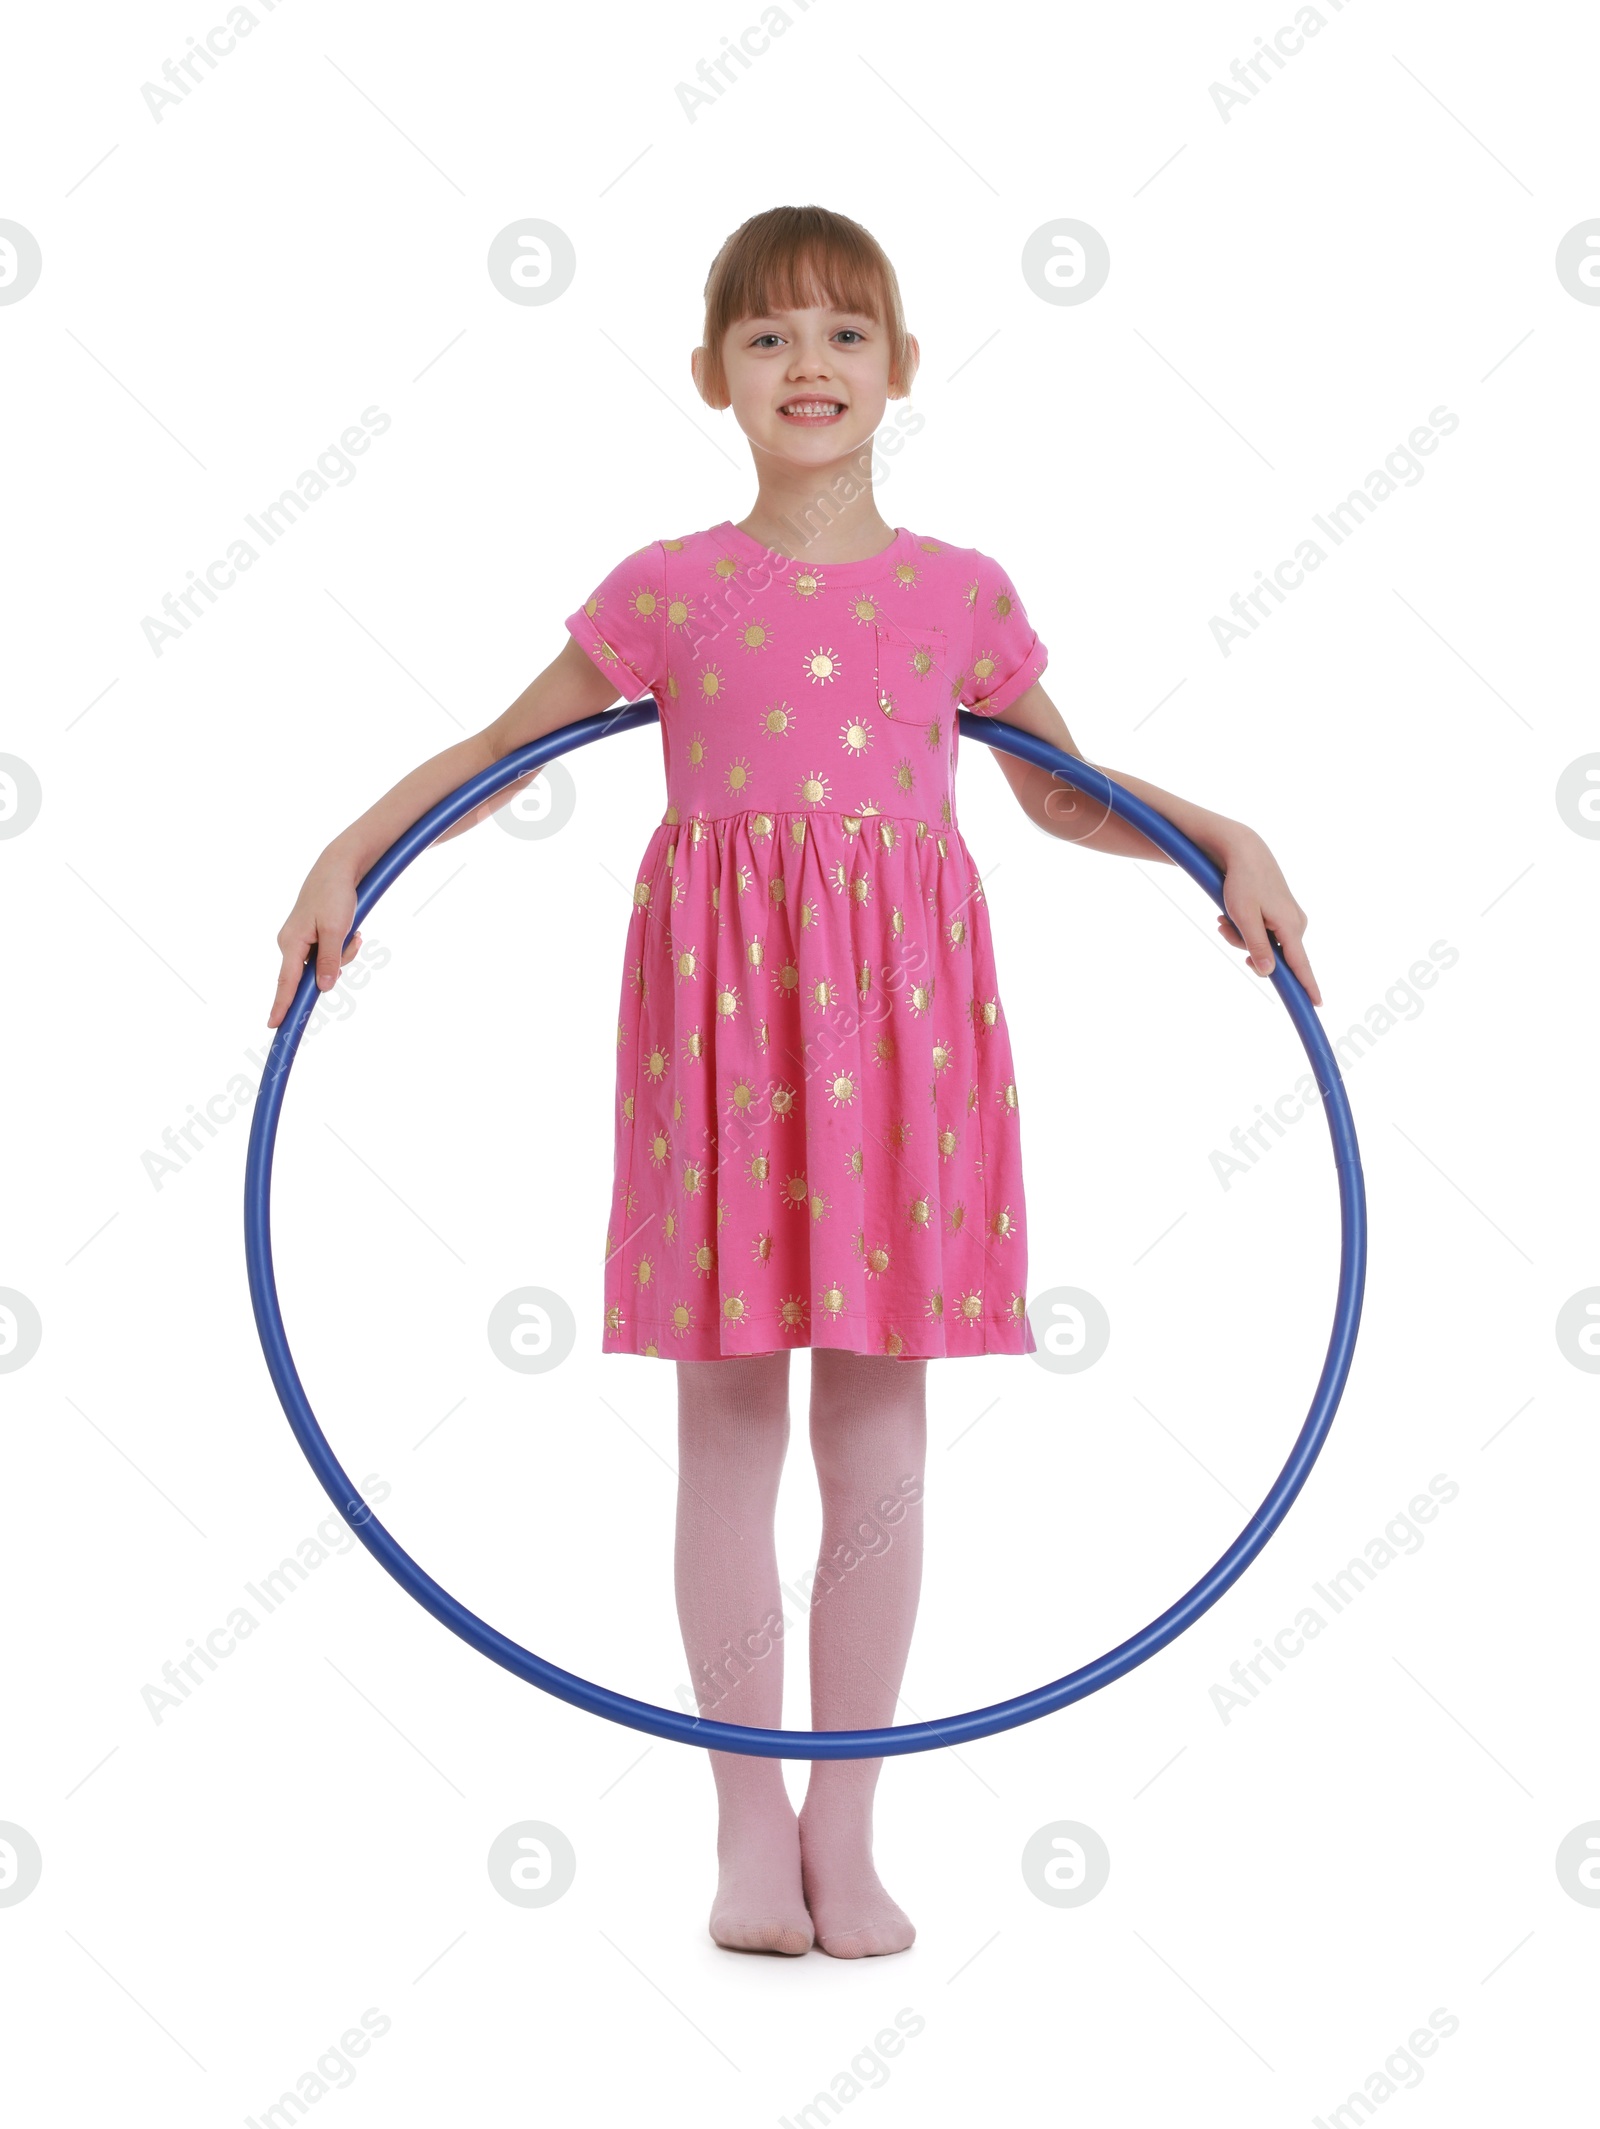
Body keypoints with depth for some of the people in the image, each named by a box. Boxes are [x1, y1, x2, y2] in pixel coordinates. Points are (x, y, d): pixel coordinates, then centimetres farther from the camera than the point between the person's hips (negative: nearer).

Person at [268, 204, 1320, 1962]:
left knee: (878, 1432, 4)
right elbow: (497, 748, 12)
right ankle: (750, 1819, 16)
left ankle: (846, 1823, 16)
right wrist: (348, 856, 0)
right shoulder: (668, 591, 5)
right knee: (729, 1424, 3)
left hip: (900, 1008, 1)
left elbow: (1061, 794, 19)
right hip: (718, 993, -1)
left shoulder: (959, 596, 9)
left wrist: (1231, 842, 6)